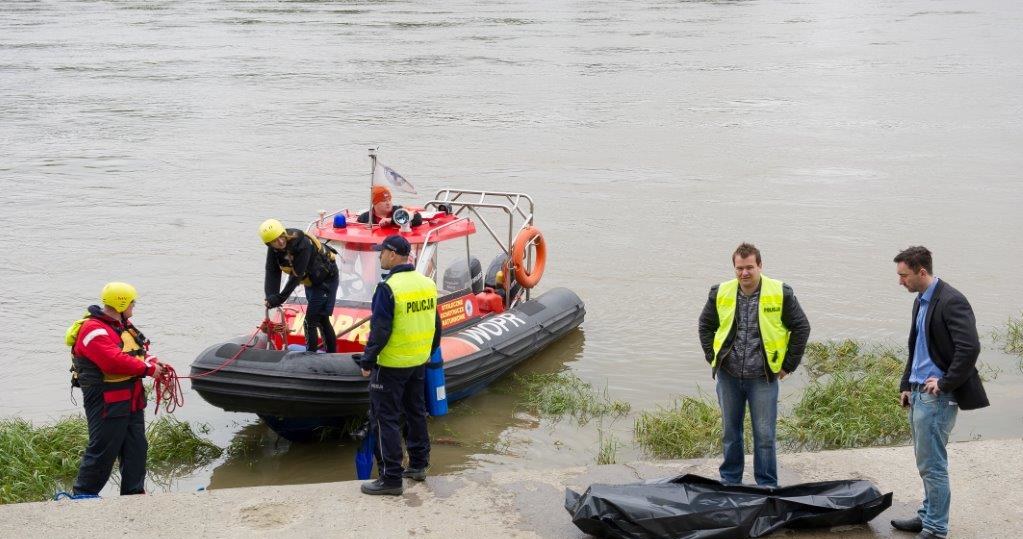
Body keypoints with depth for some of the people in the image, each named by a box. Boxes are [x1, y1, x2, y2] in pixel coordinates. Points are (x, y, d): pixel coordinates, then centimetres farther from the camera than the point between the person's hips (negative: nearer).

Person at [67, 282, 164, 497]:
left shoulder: (123, 325, 14)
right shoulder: (93, 330, -18)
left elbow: (138, 351, 20)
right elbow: (114, 361, -28)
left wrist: (152, 361, -2)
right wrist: (148, 369, -21)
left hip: (131, 400, 10)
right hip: (107, 402, -10)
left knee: (136, 448, 14)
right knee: (102, 452, -5)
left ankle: (134, 493, 24)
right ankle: (82, 494, 6)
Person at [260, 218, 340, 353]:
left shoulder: (302, 244, -36)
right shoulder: (273, 249, -13)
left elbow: (297, 276, -34)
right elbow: (272, 273, -16)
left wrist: (280, 298, -32)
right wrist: (271, 297, -29)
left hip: (326, 278, -8)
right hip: (310, 280, 8)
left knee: (311, 321, -11)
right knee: (321, 320, 18)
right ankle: (331, 354, 30)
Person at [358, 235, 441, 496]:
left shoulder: (388, 288, -20)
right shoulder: (428, 284, 4)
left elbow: (380, 330, -20)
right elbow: (435, 325, 13)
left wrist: (367, 361, -11)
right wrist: (430, 353, 26)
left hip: (391, 365, -8)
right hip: (419, 362, 8)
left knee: (386, 418, -1)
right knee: (416, 412, 20)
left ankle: (391, 478, 0)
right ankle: (418, 465, 31)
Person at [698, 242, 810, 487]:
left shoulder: (780, 293, -4)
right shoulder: (721, 293, 2)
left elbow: (801, 327, 4)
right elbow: (705, 325, 18)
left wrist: (788, 365, 2)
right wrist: (713, 358, 10)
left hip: (763, 378, -3)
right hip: (728, 376, 3)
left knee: (764, 435, -1)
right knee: (730, 431, 13)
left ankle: (767, 485, 11)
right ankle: (729, 481, 27)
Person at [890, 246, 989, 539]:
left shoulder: (951, 301, -16)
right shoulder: (920, 301, 14)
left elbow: (970, 348, -24)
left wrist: (945, 384, -18)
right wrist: (907, 385, 16)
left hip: (937, 395, -9)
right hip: (919, 393, 9)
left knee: (932, 465, -4)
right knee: (927, 461, 17)